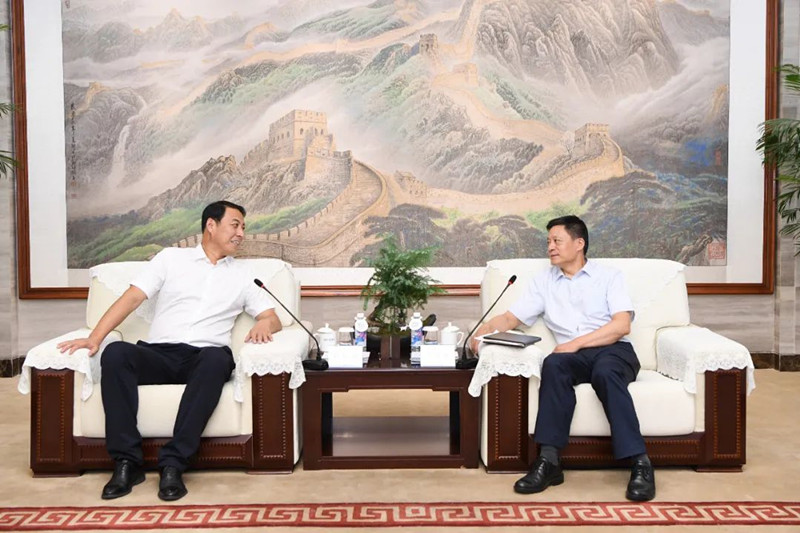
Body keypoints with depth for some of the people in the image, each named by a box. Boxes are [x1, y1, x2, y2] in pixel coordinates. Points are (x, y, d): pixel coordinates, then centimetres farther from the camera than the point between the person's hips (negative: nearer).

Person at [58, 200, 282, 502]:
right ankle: (127, 462, -26)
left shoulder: (242, 276, 21)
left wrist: (265, 323, -11)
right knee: (115, 353, -31)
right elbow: (132, 298, 7)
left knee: (218, 359, -36)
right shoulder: (171, 258, 16)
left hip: (204, 358, 0)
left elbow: (273, 318, 15)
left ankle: (173, 463, -34)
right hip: (159, 353, 0)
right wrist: (94, 338, -7)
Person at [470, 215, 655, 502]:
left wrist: (576, 343, -14)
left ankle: (640, 464, -35)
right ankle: (548, 461, -36)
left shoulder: (609, 276, 10)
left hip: (613, 351, -2)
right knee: (553, 365, -33)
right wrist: (484, 330, -9)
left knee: (605, 372, -37)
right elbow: (510, 318, 13)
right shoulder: (544, 281, 19)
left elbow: (622, 325, -3)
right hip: (575, 357, 2)